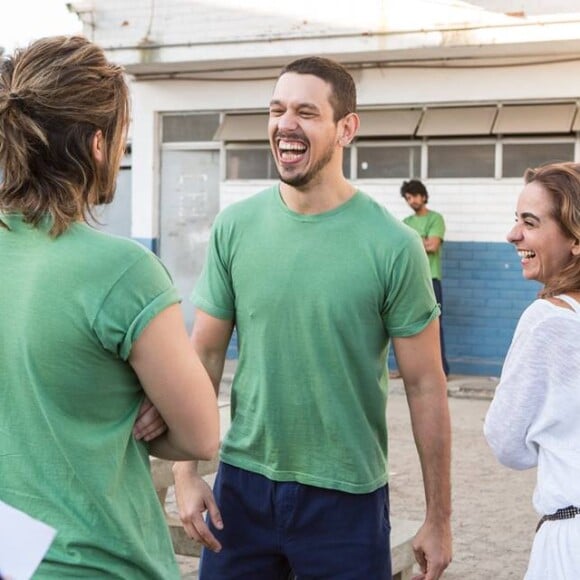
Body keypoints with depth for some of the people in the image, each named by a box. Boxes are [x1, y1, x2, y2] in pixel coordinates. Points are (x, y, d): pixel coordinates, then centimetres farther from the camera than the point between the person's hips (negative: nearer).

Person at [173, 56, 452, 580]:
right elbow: (205, 355, 4)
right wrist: (186, 471, -4)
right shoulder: (235, 227, -2)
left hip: (347, 496, -3)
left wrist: (439, 519, -4)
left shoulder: (393, 246, -11)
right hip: (242, 481, 3)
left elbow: (425, 385, -7)